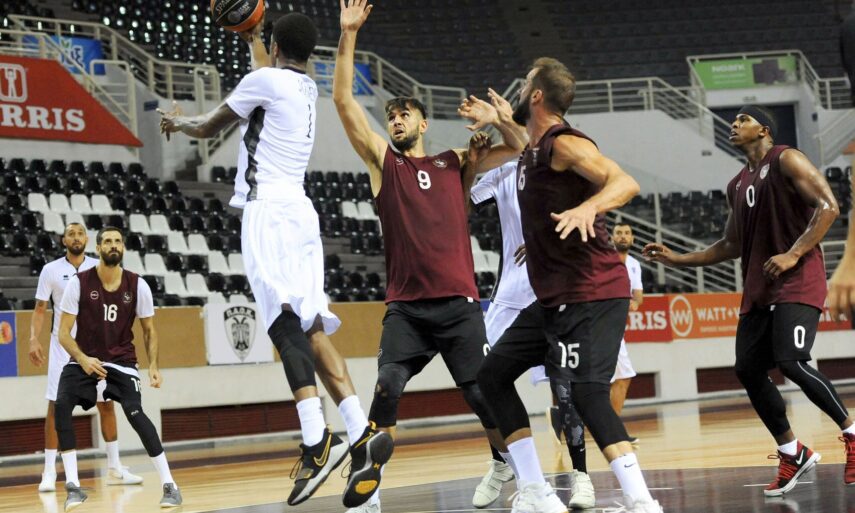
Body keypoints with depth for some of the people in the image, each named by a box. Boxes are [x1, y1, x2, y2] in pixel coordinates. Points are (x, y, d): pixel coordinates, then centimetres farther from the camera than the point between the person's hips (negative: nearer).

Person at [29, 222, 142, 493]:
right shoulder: (51, 270, -2)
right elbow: (40, 309, 0)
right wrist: (34, 339, -13)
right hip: (63, 346, -2)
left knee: (107, 404, 6)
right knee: (56, 406, -5)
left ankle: (115, 469, 16)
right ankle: (49, 472, -1)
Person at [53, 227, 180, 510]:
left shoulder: (137, 286, -5)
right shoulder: (79, 283, -10)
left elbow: (149, 330, 7)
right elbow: (64, 332, -8)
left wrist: (153, 366, -7)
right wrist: (83, 359, -25)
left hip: (121, 360, 0)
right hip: (84, 358, 0)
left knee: (134, 412, -23)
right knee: (61, 405, -24)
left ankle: (169, 485, -13)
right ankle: (73, 486, -16)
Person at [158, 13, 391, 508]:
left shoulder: (265, 80, -2)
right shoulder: (308, 89, 20)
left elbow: (209, 127, 10)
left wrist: (177, 122, 32)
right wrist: (252, 38, 63)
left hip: (269, 209, -8)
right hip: (301, 210, 8)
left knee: (286, 318, -20)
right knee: (311, 328, 3)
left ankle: (317, 439, -36)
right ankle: (362, 436, -9)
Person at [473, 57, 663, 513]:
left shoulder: (564, 144, -13)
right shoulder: (533, 151, 16)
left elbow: (625, 183, -28)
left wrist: (588, 207, -44)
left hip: (591, 293, -11)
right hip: (554, 296, 11)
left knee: (587, 392, -23)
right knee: (492, 374, 12)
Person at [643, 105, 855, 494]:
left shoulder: (786, 160, -4)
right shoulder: (737, 186, 19)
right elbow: (731, 246, 26)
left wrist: (793, 254, -21)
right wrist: (677, 259, 18)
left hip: (798, 283, -8)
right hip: (758, 291, 8)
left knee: (791, 362, -22)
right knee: (748, 370, -1)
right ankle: (793, 454, 11)